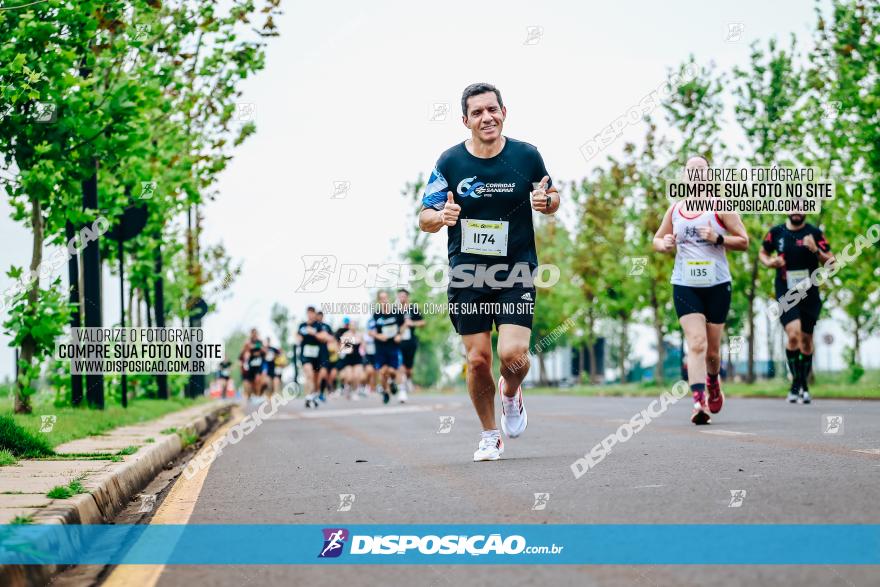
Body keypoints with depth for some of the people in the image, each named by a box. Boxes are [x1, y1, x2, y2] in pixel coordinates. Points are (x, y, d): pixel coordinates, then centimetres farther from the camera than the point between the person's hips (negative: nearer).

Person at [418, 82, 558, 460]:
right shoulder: (450, 162, -3)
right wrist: (442, 217, -22)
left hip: (516, 273, -1)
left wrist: (547, 201, -11)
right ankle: (490, 436, 21)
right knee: (478, 359, 0)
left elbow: (552, 198, 13)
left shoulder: (526, 156, -2)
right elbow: (424, 219, 2)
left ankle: (511, 392, 22)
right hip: (466, 274, 1)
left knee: (513, 354, -15)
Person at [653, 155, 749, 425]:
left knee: (712, 350, 8)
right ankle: (699, 401, -23)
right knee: (696, 343, -16)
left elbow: (744, 241, -1)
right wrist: (665, 244, -2)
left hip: (717, 284, -1)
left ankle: (713, 381, 40)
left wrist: (718, 238, -17)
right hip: (685, 285, 1)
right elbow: (657, 240, 21)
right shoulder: (675, 209, 10)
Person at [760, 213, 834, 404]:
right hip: (785, 293, -1)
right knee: (793, 334, -20)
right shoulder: (776, 232, 3)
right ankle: (795, 382, -4)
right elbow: (763, 253, 19)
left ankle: (804, 385, 27)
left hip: (809, 294, 1)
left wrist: (816, 250, -18)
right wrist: (769, 262, -3)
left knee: (806, 340, 9)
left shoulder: (815, 233, -1)